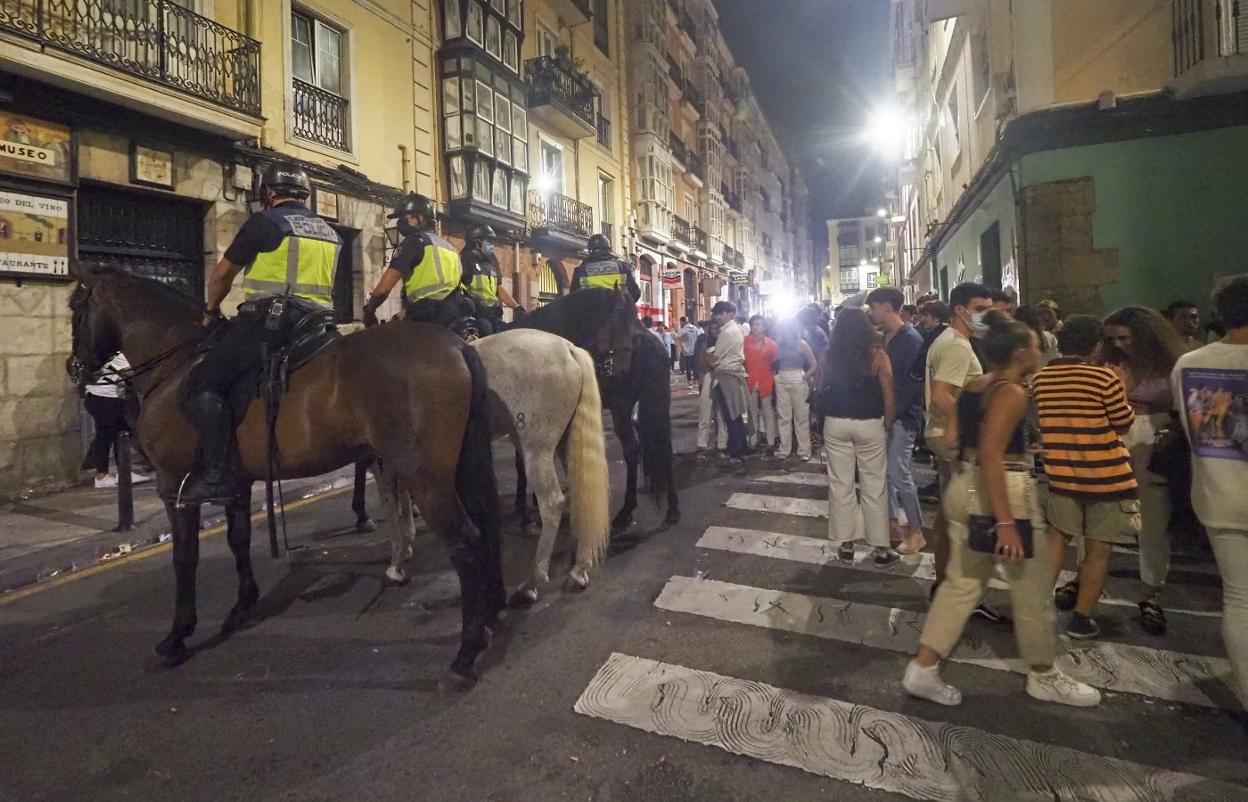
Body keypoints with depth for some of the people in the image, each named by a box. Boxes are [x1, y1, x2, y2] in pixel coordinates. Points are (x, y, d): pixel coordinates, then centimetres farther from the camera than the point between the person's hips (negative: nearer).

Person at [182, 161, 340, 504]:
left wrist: (211, 311, 26)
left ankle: (216, 474, -16)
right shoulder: (330, 232, 20)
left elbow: (222, 274, 9)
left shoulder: (264, 221, 0)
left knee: (203, 383, -7)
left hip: (269, 321, -7)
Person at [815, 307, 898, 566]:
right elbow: (889, 397, -8)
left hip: (835, 424, 2)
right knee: (874, 487, 7)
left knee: (840, 485, 9)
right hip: (870, 425, -1)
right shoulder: (877, 355, -7)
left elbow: (821, 389, 5)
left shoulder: (829, 355, -2)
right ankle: (881, 549, 14)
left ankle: (845, 544, 17)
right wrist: (888, 425, 3)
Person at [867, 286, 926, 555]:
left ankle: (916, 532, 8)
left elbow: (912, 383, -17)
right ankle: (893, 521, 23)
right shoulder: (884, 338, 12)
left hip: (902, 417, -8)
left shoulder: (911, 339, -12)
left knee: (899, 474, -5)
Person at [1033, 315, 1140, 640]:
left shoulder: (1040, 378, -1)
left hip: (1059, 473, 4)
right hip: (1105, 476, -4)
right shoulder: (1104, 377, -14)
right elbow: (1125, 423, -2)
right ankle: (1081, 619, 16)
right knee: (1098, 549, 9)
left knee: (1057, 537, 19)